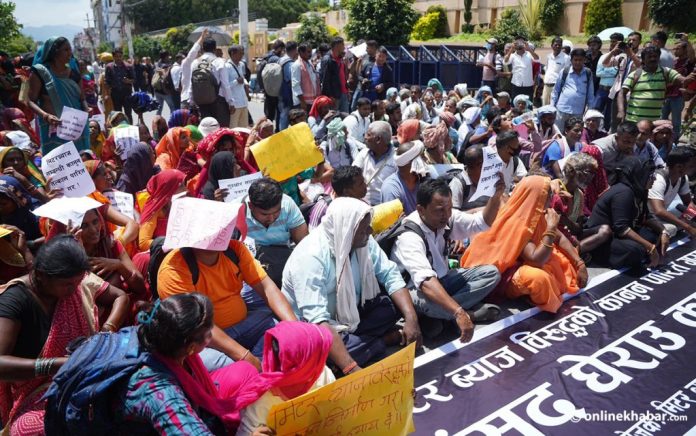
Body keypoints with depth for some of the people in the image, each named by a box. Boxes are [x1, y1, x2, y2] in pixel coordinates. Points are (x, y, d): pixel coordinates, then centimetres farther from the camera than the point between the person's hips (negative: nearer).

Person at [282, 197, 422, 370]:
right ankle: (389, 337, -11)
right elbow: (317, 320, -36)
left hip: (350, 314, 6)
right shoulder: (311, 256, -29)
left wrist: (411, 318, -24)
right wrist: (352, 369, -44)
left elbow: (390, 275, -8)